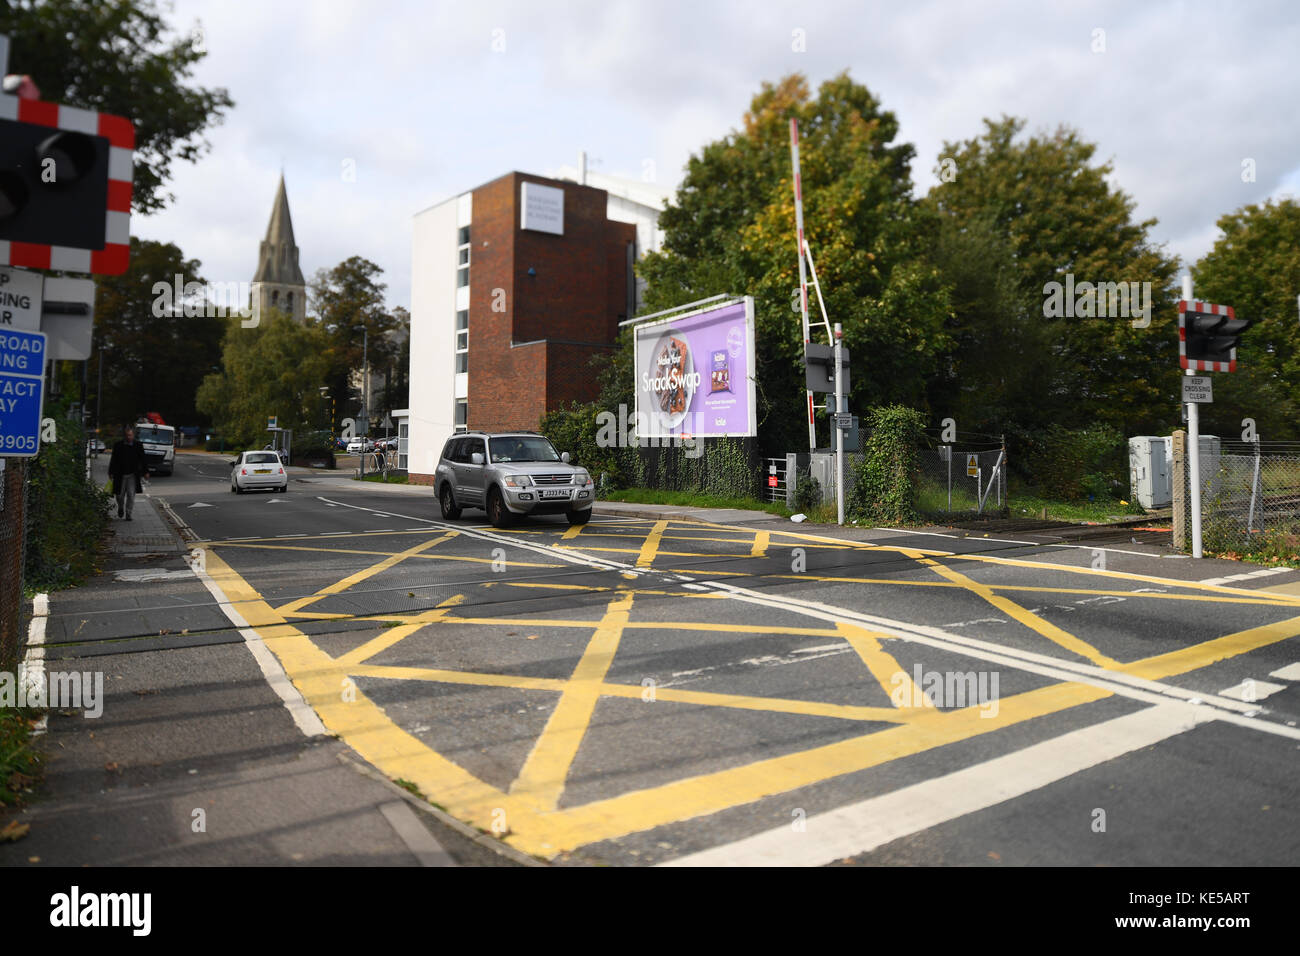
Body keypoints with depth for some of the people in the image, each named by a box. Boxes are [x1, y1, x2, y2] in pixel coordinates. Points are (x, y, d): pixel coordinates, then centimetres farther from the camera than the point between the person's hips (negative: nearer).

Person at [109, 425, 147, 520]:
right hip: (120, 475, 1)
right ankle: (121, 508, 37)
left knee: (131, 495, -4)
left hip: (133, 475, 0)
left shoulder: (138, 446, 1)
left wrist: (144, 472, 4)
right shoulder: (118, 446, 1)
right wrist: (111, 473, 3)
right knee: (120, 495, 9)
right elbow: (113, 460, 5)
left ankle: (128, 514, 4)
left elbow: (143, 460, 6)